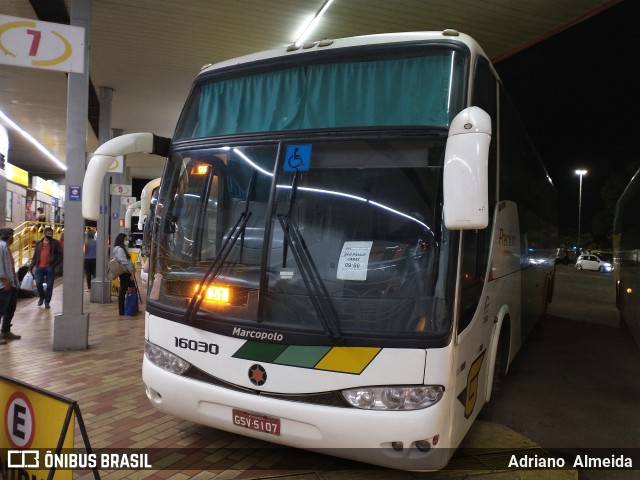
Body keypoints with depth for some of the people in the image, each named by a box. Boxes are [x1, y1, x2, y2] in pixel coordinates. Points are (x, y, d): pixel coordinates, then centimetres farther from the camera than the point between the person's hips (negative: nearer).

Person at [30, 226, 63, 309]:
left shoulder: (55, 243, -1)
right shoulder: (39, 243, 8)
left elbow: (60, 254, -1)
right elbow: (35, 255, 12)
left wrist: (55, 264, -9)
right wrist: (32, 265, 4)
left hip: (50, 267, -2)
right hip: (39, 267, 2)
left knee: (49, 285, 2)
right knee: (38, 283, -1)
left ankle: (47, 302, 16)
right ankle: (42, 297, 26)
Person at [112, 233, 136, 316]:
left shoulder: (122, 248, 18)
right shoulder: (119, 249, -13)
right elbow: (125, 262, -20)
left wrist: (132, 270, 10)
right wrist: (132, 272, -16)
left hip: (126, 273, 10)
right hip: (125, 273, -10)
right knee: (123, 292, -4)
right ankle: (121, 311, 2)